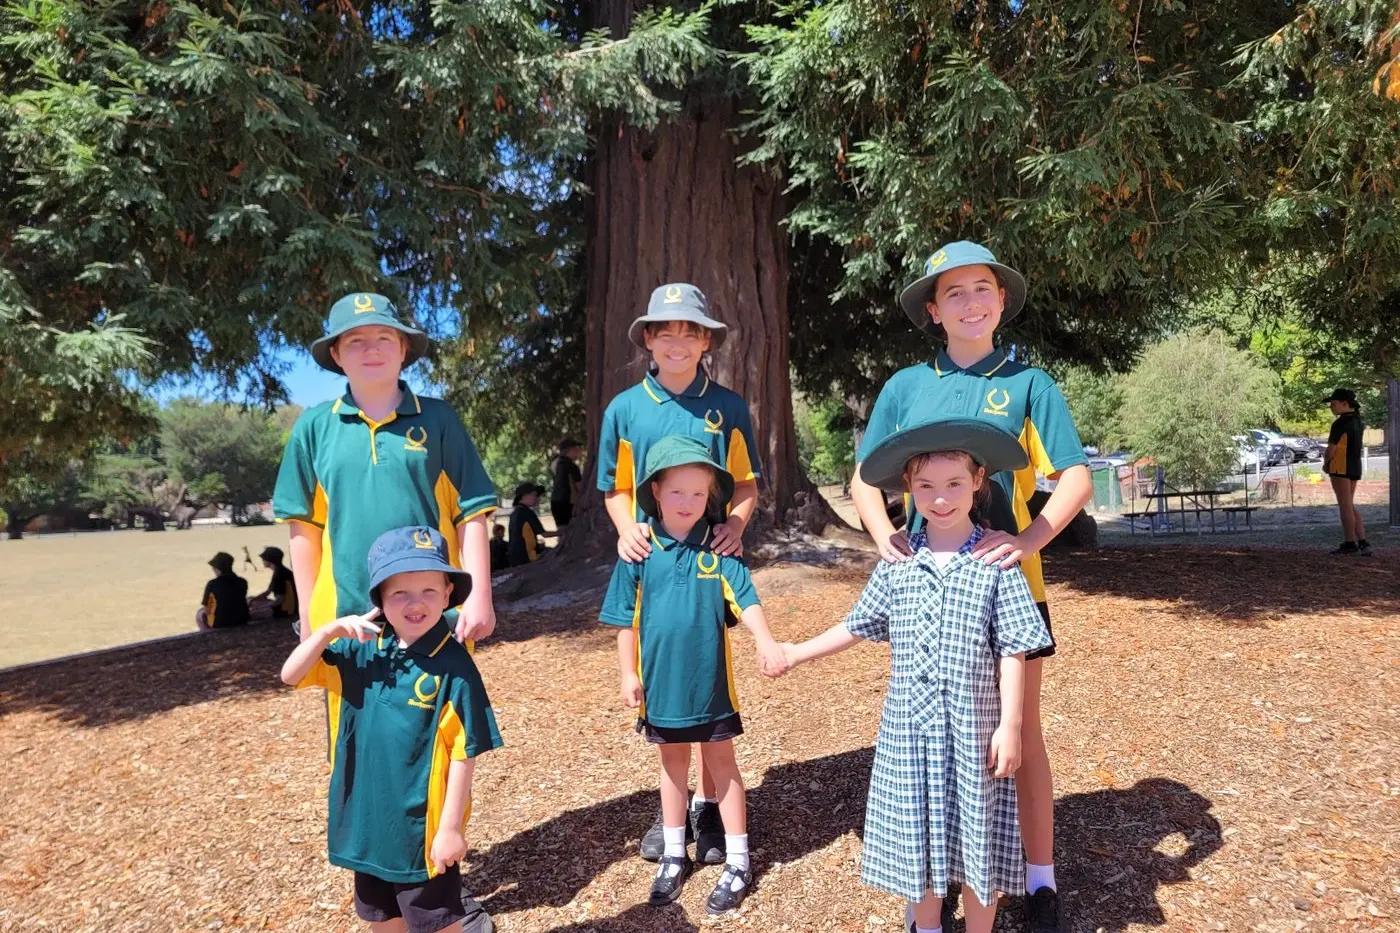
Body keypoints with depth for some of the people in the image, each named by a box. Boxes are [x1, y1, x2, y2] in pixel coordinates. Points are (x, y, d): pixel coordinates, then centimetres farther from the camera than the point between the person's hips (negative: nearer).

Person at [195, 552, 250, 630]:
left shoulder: (212, 584, -13)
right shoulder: (242, 582, -3)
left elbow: (207, 610, -7)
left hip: (220, 624, -2)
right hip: (241, 623, 3)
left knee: (199, 613, 25)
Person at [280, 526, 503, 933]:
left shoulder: (453, 666, -19)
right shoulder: (360, 650, -3)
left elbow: (464, 754, -16)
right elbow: (291, 676, 1)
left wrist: (450, 826, -14)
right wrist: (327, 632, -16)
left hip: (424, 825, -5)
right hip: (367, 818, 6)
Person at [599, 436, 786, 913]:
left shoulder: (719, 549, -8)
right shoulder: (640, 551, -7)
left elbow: (745, 600, -14)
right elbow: (627, 619, -1)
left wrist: (766, 642, -29)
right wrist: (628, 673, -1)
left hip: (711, 681, -1)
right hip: (662, 681, 1)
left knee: (721, 763, 12)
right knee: (672, 765, 19)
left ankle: (737, 862, 25)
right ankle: (674, 856, 36)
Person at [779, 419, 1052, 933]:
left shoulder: (995, 563, -8)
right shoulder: (896, 565, 0)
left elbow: (1012, 652, -6)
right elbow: (858, 625, 11)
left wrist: (1011, 725, -9)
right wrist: (796, 653, 15)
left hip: (974, 731, -3)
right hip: (909, 730, 3)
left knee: (977, 844, 11)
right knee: (916, 839, 16)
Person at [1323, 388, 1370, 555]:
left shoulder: (1340, 424, -16)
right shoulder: (1357, 421, 13)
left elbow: (1331, 449, -14)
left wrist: (1326, 463, 1)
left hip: (1341, 467, -9)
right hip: (1356, 466, 9)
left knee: (1345, 505, -2)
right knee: (1350, 504, 15)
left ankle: (1349, 543, 3)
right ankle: (1362, 541, 12)